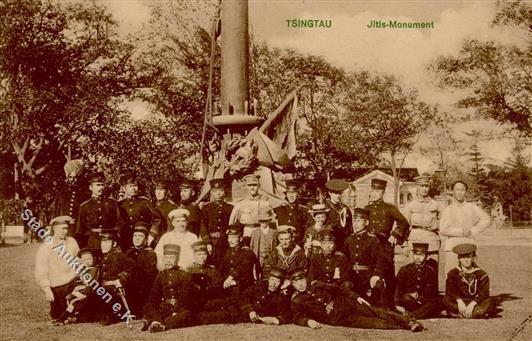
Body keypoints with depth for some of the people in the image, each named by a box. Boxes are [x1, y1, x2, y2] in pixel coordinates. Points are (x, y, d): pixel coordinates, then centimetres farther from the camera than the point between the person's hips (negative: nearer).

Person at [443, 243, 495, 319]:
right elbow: (450, 290, -9)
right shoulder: (453, 274, 5)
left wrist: (473, 303, -27)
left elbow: (484, 293, -10)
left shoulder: (482, 275, 3)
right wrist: (459, 301, -28)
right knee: (446, 300, -29)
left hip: (476, 303, 0)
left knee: (490, 302, -29)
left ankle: (459, 315, -33)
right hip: (460, 303, 0)